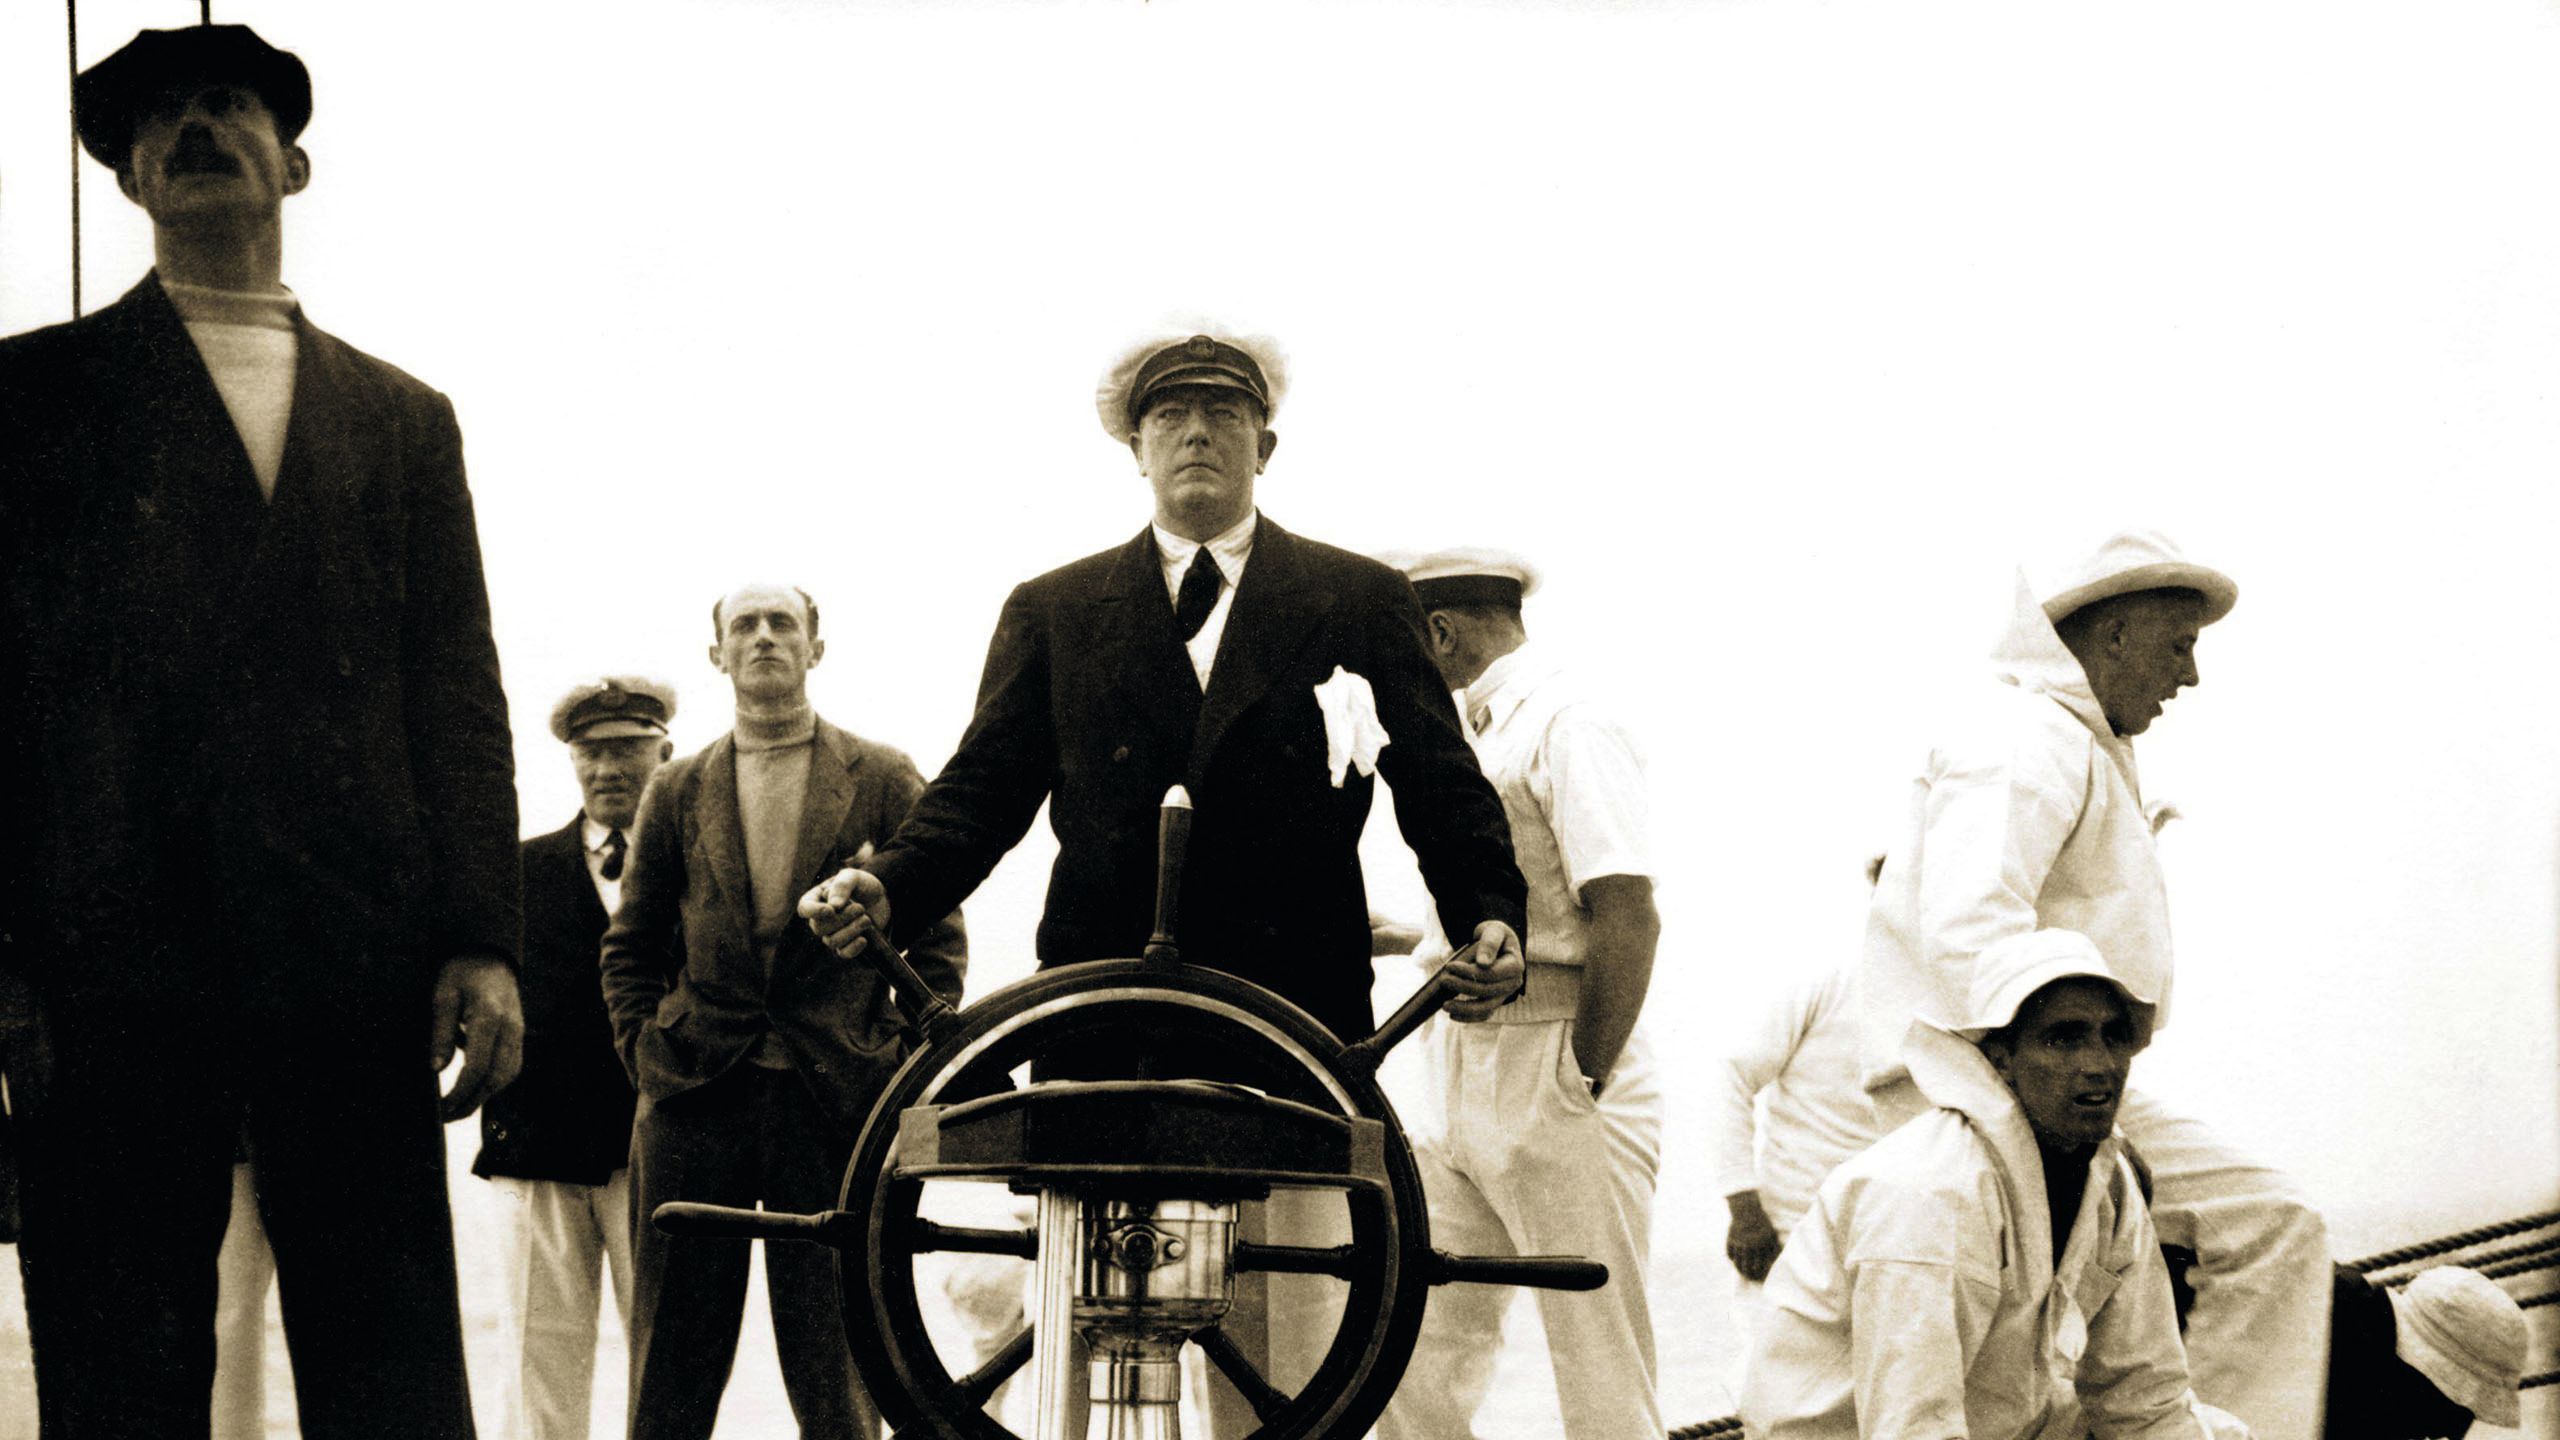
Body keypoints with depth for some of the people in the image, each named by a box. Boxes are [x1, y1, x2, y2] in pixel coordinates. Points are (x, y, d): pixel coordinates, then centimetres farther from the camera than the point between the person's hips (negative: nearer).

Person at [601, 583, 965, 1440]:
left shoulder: (884, 782, 8)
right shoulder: (677, 792, 14)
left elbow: (939, 940, 7)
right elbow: (631, 946, 18)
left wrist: (903, 1070, -2)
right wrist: (642, 1051, 5)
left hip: (835, 1105, -2)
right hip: (691, 1095, 2)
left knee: (835, 1369, -2)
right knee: (670, 1371, 2)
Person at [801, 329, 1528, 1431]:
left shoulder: (1361, 603, 12)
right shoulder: (1052, 612, 15)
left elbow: (1442, 784, 7)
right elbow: (982, 788, 9)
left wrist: (1488, 917, -9)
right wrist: (889, 889, -8)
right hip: (1099, 1034, 1)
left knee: (1280, 1334, -2)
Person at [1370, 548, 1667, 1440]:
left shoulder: (1567, 721, -11)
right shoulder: (1471, 727, 17)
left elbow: (1628, 917, -19)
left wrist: (1580, 1088, -18)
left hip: (1555, 1072, -9)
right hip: (1462, 1068, 9)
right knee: (1412, 1360, 7)